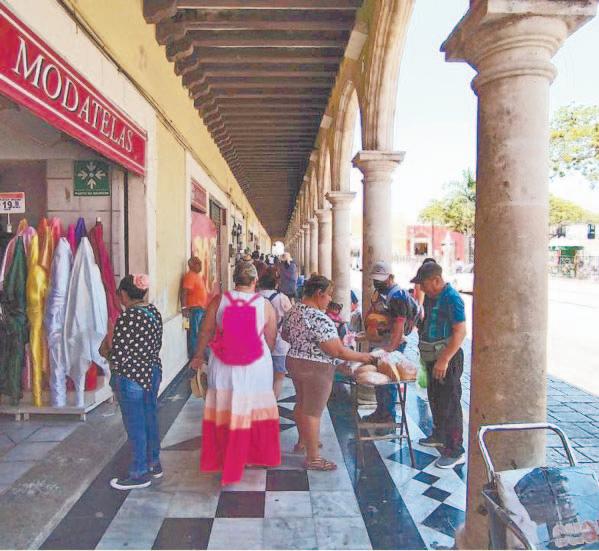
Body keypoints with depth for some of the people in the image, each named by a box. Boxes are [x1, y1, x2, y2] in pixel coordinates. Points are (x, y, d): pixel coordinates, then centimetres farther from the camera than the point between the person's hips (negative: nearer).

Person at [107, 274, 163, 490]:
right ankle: (154, 464, 34)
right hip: (153, 372, 8)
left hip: (131, 378, -8)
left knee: (135, 426, 6)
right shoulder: (154, 311, 2)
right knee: (150, 419, 19)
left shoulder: (127, 317, -21)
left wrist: (106, 353, -1)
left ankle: (140, 474, 20)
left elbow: (118, 356, -19)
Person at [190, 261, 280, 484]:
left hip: (222, 367, 1)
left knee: (221, 412, 15)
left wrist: (198, 356, 15)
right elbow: (271, 341, -2)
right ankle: (261, 456, 34)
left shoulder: (219, 300, -9)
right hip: (256, 368, 0)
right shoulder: (265, 305, -10)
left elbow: (206, 332, -1)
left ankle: (216, 459, 29)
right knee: (255, 411, 16)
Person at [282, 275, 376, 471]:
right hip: (315, 369, -9)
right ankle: (313, 458, 15)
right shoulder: (320, 319, -26)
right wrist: (362, 357, -12)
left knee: (301, 403, 23)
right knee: (313, 412, 2)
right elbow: (338, 351, -25)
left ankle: (302, 442, 41)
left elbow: (285, 335, 15)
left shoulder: (292, 311, 1)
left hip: (293, 361, 9)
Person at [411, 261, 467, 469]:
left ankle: (455, 452, 9)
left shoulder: (452, 298, -20)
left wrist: (444, 360, -27)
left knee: (450, 404, -2)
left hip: (448, 358, -9)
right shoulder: (429, 296, 7)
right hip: (432, 356, 9)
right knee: (435, 399, 22)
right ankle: (439, 436, 40)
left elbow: (460, 332, -24)